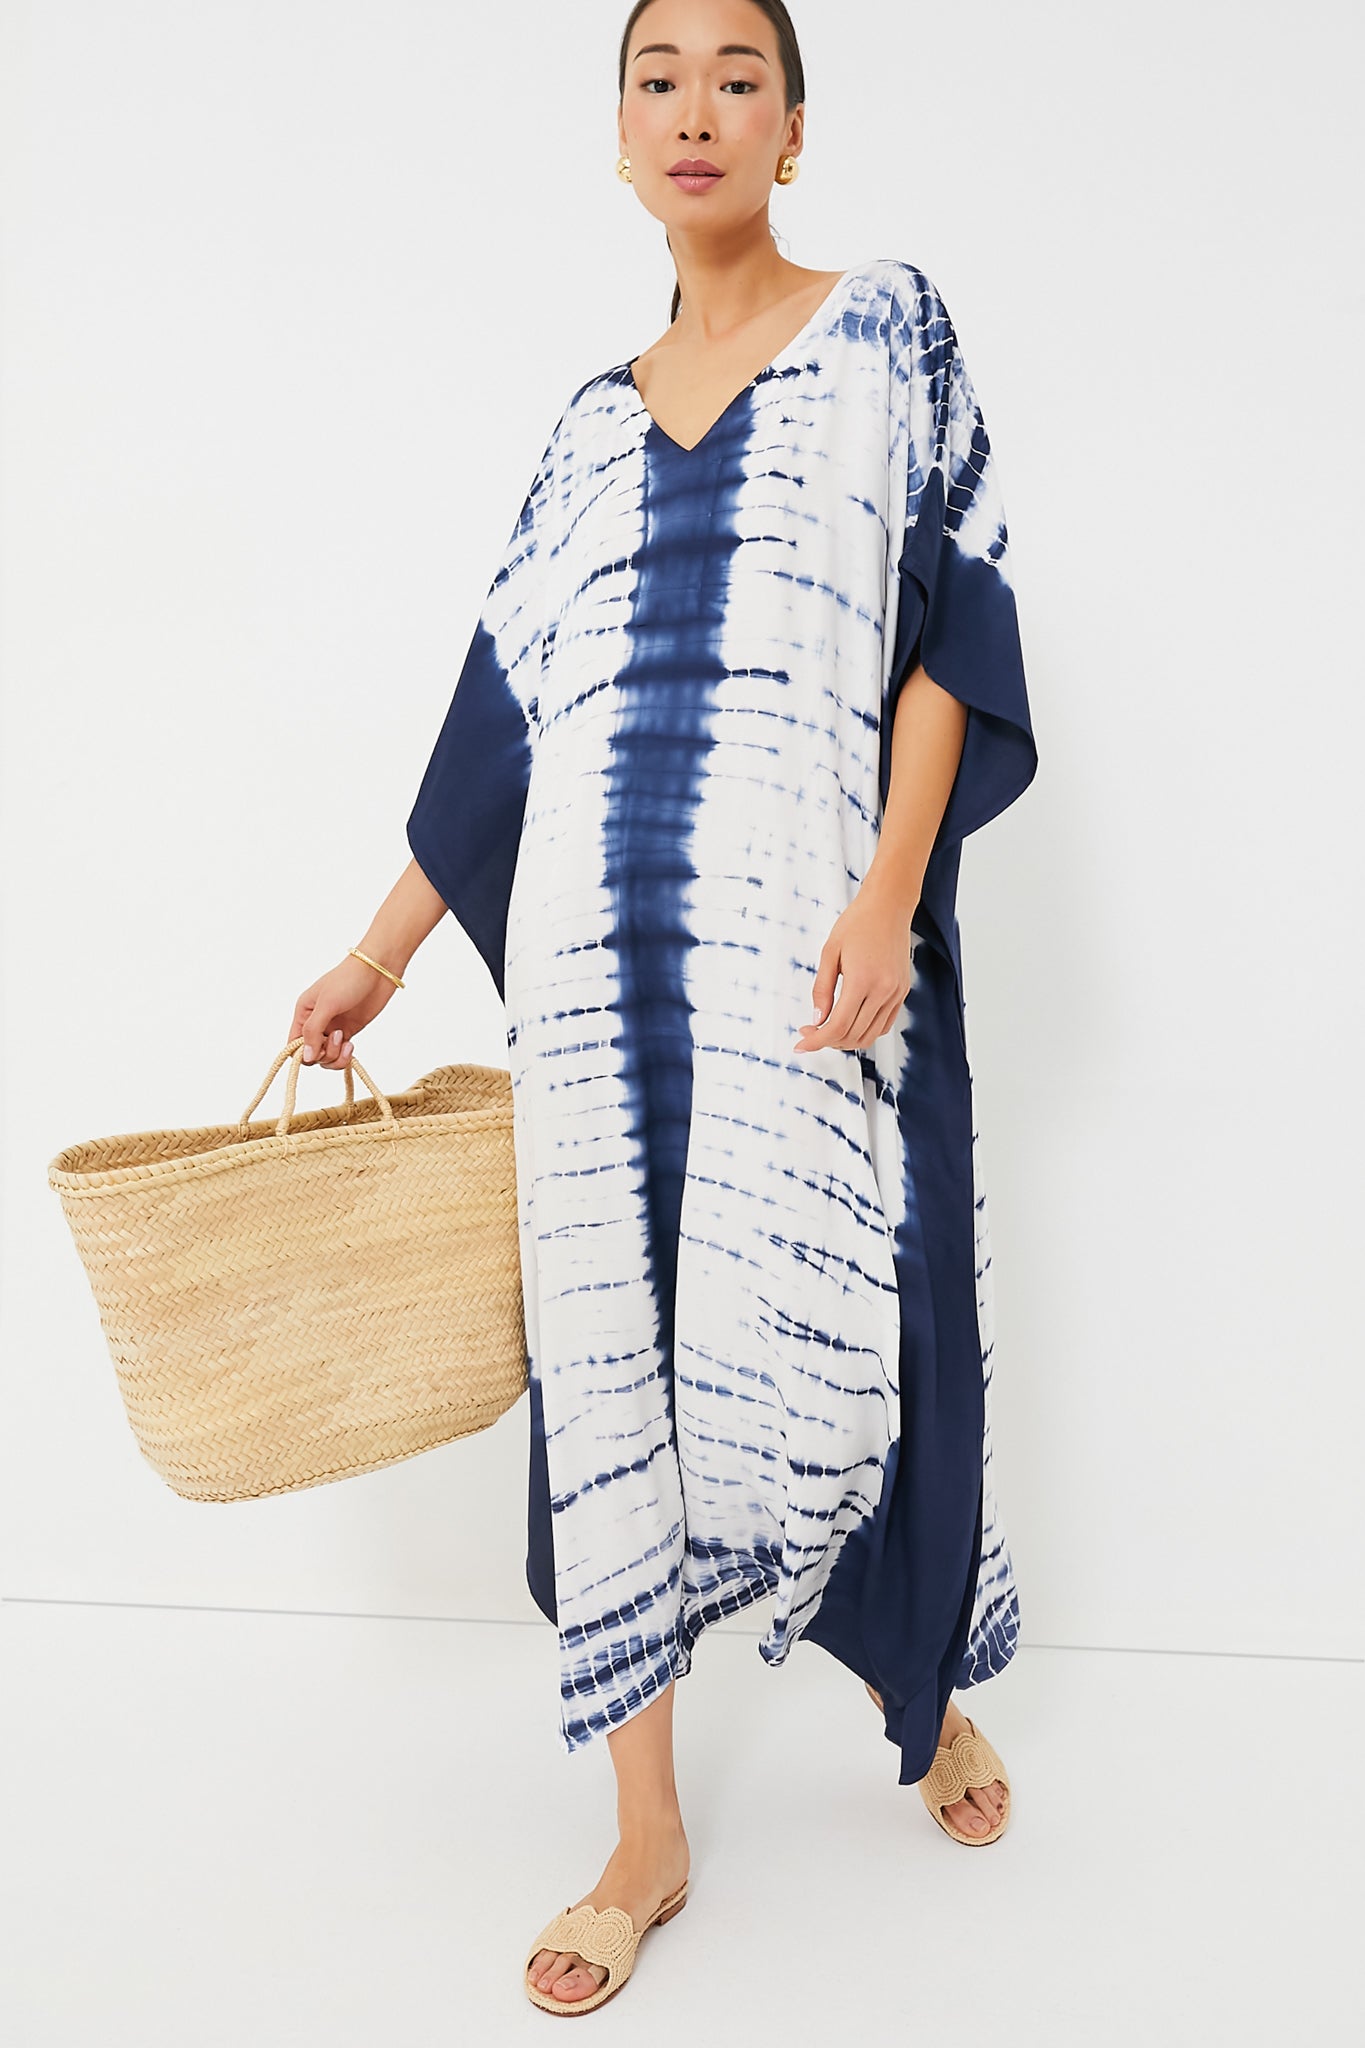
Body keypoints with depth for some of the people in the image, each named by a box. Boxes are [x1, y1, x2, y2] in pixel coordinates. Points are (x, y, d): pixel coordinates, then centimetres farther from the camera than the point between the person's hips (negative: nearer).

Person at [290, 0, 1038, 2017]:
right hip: (599, 951, 4)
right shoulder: (591, 427, 17)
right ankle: (648, 1837, 18)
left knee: (828, 1337, -1)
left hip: (808, 933, -4)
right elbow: (501, 720, 18)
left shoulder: (887, 331, 7)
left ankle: (930, 1690, 31)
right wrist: (380, 957, 18)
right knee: (613, 1357, 4)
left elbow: (949, 624, -2)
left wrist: (892, 895, -14)